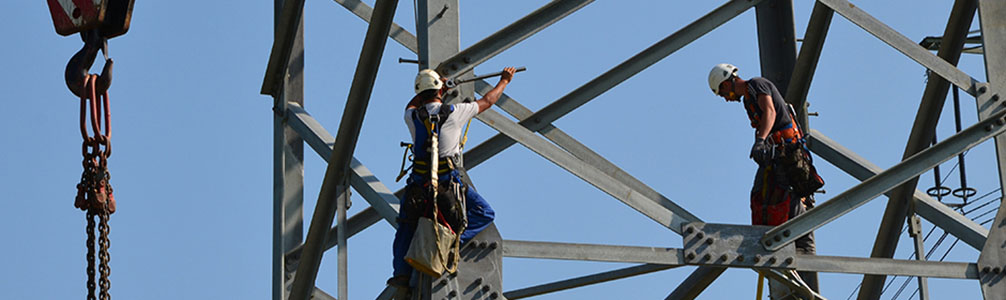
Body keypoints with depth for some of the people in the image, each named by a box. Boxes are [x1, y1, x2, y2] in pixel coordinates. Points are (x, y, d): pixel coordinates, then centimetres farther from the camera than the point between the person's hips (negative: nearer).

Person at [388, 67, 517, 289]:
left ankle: (402, 272, 8)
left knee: (406, 225, 22)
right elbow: (487, 102, 12)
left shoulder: (412, 117, 3)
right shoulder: (455, 112, -4)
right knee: (485, 214, 10)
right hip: (450, 179, -3)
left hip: (420, 181, 3)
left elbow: (410, 106, 32)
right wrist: (504, 81, 30)